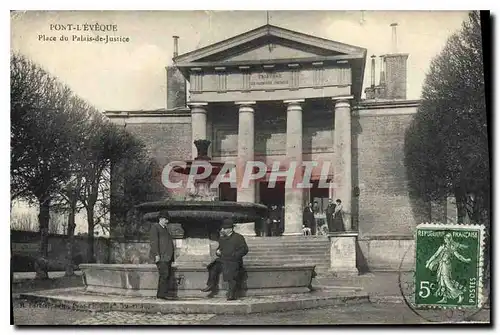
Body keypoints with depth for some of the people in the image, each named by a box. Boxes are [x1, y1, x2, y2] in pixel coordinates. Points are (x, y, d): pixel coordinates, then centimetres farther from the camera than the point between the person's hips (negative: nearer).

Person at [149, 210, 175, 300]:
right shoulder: (154, 227, -2)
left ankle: (166, 292, 7)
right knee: (164, 274, -16)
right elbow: (153, 241, -12)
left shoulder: (165, 229, 25)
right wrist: (156, 254, -20)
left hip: (167, 256, 9)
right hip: (160, 256, -9)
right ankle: (161, 293, -16)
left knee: (168, 274, 4)